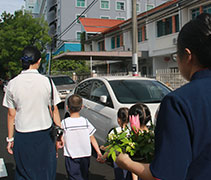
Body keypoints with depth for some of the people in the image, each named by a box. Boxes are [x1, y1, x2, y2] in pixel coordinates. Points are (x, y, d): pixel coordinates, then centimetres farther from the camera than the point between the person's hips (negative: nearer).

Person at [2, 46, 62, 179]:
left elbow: (11, 114, 0)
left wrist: (10, 138, 9)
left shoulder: (13, 84, -4)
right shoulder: (46, 81, -8)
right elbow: (54, 110, -4)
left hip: (22, 136, 1)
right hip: (44, 134, -1)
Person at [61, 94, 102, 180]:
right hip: (86, 155, 4)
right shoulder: (85, 121, -3)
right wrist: (98, 152, 4)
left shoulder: (64, 123, -11)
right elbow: (92, 139, -2)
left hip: (71, 156, -3)